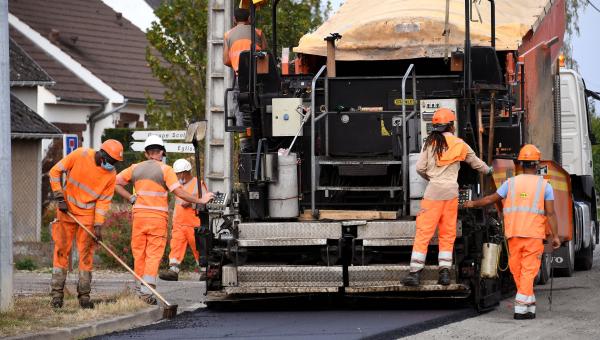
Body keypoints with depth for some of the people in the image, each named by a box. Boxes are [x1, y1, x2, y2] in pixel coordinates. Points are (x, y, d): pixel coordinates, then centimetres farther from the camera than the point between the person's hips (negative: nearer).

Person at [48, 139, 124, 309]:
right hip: (66, 211, -1)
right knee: (61, 250, 0)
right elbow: (55, 171, -8)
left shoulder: (111, 174, -8)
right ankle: (57, 293, 5)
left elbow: (104, 201, -4)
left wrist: (98, 225, -12)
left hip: (88, 215, 1)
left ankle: (84, 295, 6)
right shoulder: (80, 155, -15)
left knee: (86, 254, 1)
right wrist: (59, 197, -12)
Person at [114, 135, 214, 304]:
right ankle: (147, 292, -15)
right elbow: (179, 192, -10)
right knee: (154, 255, -4)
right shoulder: (165, 170, -3)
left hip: (139, 214, 4)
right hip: (158, 216, -4)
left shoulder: (135, 168, 10)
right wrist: (199, 201, -1)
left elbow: (115, 183, 11)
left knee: (139, 254, 10)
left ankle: (140, 291, 13)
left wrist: (131, 198, 9)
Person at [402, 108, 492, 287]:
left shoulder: (430, 143, 0)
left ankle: (415, 273, -5)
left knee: (423, 233, -1)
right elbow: (475, 162, 21)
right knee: (448, 235, 11)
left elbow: (420, 168, -2)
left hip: (434, 191, -2)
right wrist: (488, 170, 43)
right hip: (451, 191, 2)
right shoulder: (460, 145, 6)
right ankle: (445, 273, 7)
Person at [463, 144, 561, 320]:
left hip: (514, 234, 2)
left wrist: (473, 203, 30)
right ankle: (521, 308, -9)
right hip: (534, 234, -2)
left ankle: (529, 305, 15)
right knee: (528, 271, -2)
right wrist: (555, 236, -3)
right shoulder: (545, 185, 0)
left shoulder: (511, 183, 4)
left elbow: (491, 199, 13)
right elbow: (550, 213, -6)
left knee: (517, 270, 12)